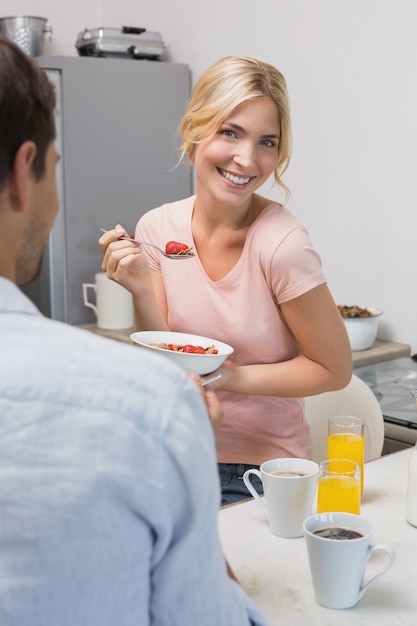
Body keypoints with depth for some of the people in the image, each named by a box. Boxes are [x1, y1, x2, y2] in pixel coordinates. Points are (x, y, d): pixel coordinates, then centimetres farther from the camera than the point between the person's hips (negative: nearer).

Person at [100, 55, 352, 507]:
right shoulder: (157, 229, -6)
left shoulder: (281, 243, -20)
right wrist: (142, 291, -19)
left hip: (263, 469, -3)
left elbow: (334, 369, -9)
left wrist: (236, 378, -20)